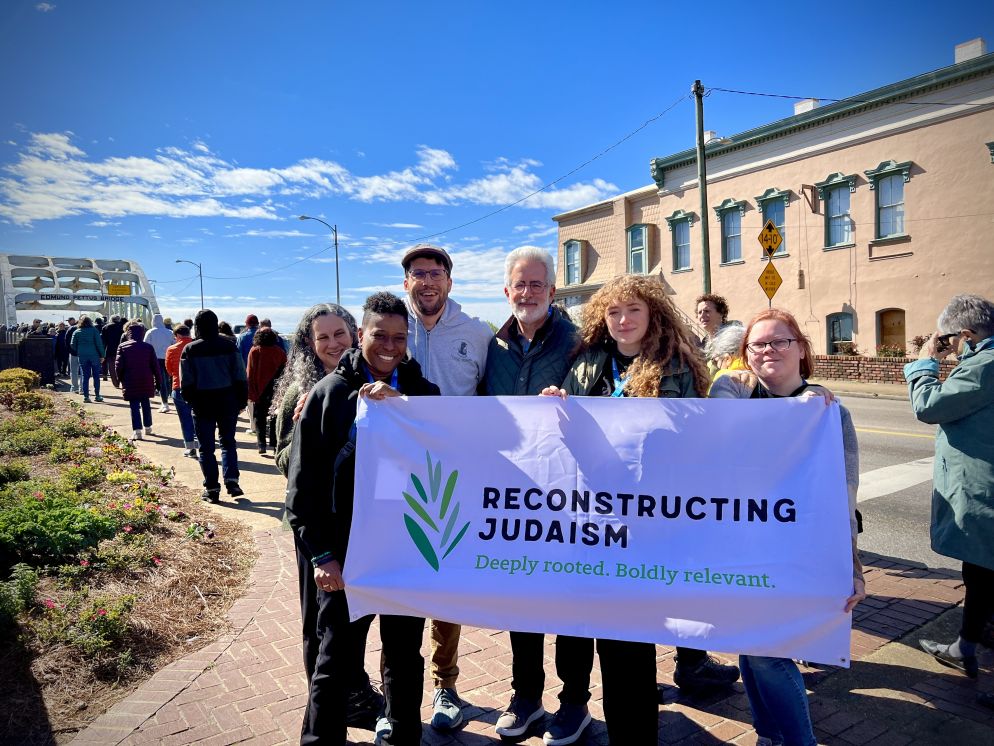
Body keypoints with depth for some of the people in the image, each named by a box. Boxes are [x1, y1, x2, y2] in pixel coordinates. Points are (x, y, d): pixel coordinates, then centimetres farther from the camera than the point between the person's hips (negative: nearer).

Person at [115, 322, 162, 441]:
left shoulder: (122, 347, -1)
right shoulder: (148, 347, 2)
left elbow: (118, 366, -5)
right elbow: (155, 366, 1)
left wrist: (120, 379, 8)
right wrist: (158, 381, 7)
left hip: (130, 382, -2)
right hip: (146, 382, 2)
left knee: (134, 406, -1)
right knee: (145, 404, 17)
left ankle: (137, 431, -9)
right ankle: (148, 427, 25)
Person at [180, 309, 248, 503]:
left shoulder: (190, 350, -5)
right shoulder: (229, 346, -2)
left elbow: (186, 383, -4)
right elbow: (240, 377, -2)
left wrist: (192, 402, 8)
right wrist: (242, 400, 6)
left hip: (203, 405, -1)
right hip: (228, 402, 1)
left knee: (206, 447, 7)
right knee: (228, 442, 15)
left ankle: (212, 488, 8)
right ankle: (231, 480, 1)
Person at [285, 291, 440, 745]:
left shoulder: (422, 393, 3)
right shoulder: (331, 392, -3)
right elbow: (303, 483, -3)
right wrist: (320, 553, -7)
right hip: (345, 553, -2)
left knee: (405, 657, 18)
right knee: (334, 661, 11)